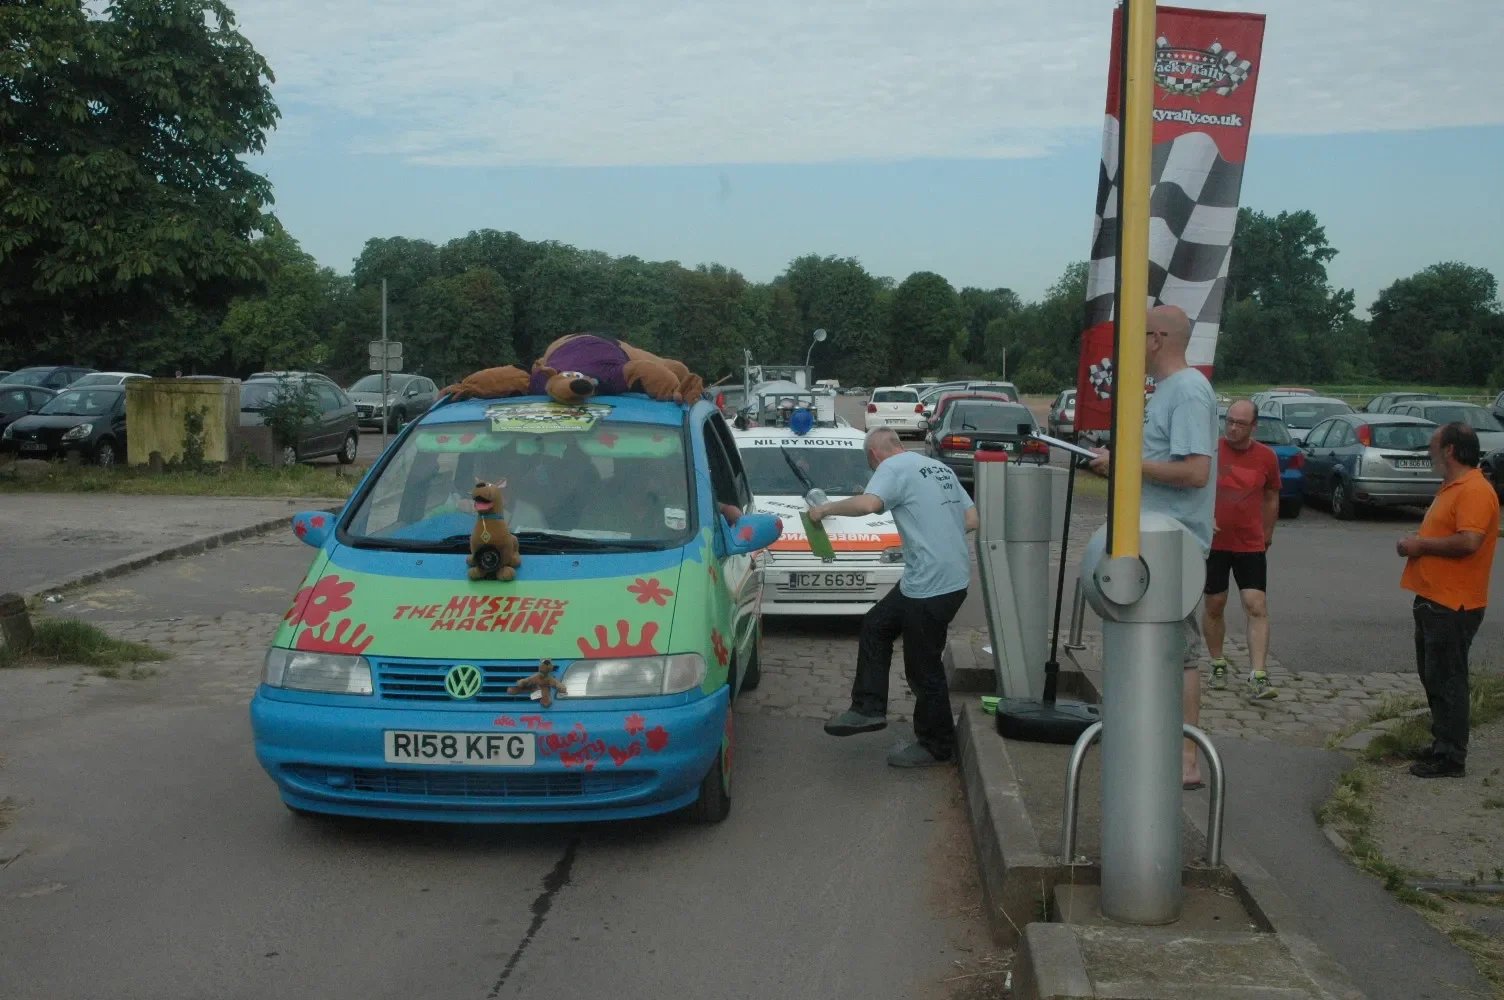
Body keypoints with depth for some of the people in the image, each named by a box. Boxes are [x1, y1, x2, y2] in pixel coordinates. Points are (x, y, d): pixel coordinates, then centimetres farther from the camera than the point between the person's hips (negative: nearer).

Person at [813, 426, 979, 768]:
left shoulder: (893, 468, -8)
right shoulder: (940, 468, 16)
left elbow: (868, 503, -28)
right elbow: (971, 519, 16)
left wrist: (826, 508, -13)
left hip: (933, 584, -9)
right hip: (951, 575, 9)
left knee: (923, 668, 4)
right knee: (875, 626, 17)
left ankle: (936, 745, 17)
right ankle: (868, 708, 19)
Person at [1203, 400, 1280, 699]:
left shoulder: (1266, 457, -1)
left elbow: (1271, 498, 12)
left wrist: (1266, 536, 16)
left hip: (1251, 545, 0)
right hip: (1213, 543, 0)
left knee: (1257, 607, -9)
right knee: (1214, 606, 9)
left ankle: (1258, 677, -11)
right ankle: (1218, 665, 27)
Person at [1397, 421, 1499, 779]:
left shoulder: (1475, 491, -17)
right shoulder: (1451, 487, 16)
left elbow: (1468, 542, -28)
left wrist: (1422, 544, -16)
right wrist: (1417, 544, 7)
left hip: (1453, 605, -10)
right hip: (1433, 599, 10)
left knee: (1446, 681, -4)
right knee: (1433, 678, 17)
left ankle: (1450, 757, 3)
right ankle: (1443, 743, 28)